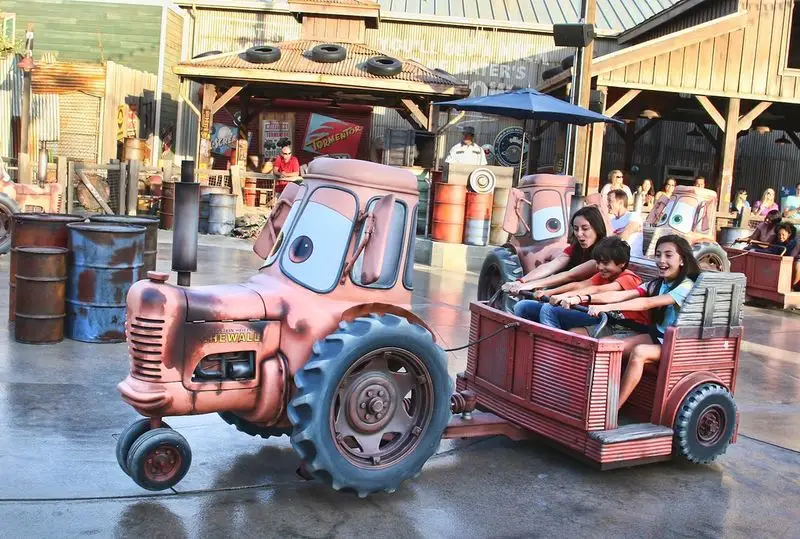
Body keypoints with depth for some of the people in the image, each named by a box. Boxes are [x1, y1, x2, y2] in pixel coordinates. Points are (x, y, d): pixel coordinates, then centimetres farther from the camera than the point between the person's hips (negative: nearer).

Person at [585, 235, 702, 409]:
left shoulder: (686, 286, -17)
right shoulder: (657, 284, 6)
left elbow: (647, 303, -31)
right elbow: (620, 295, -7)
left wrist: (608, 307, -40)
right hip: (656, 335, 7)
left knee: (639, 352, -33)